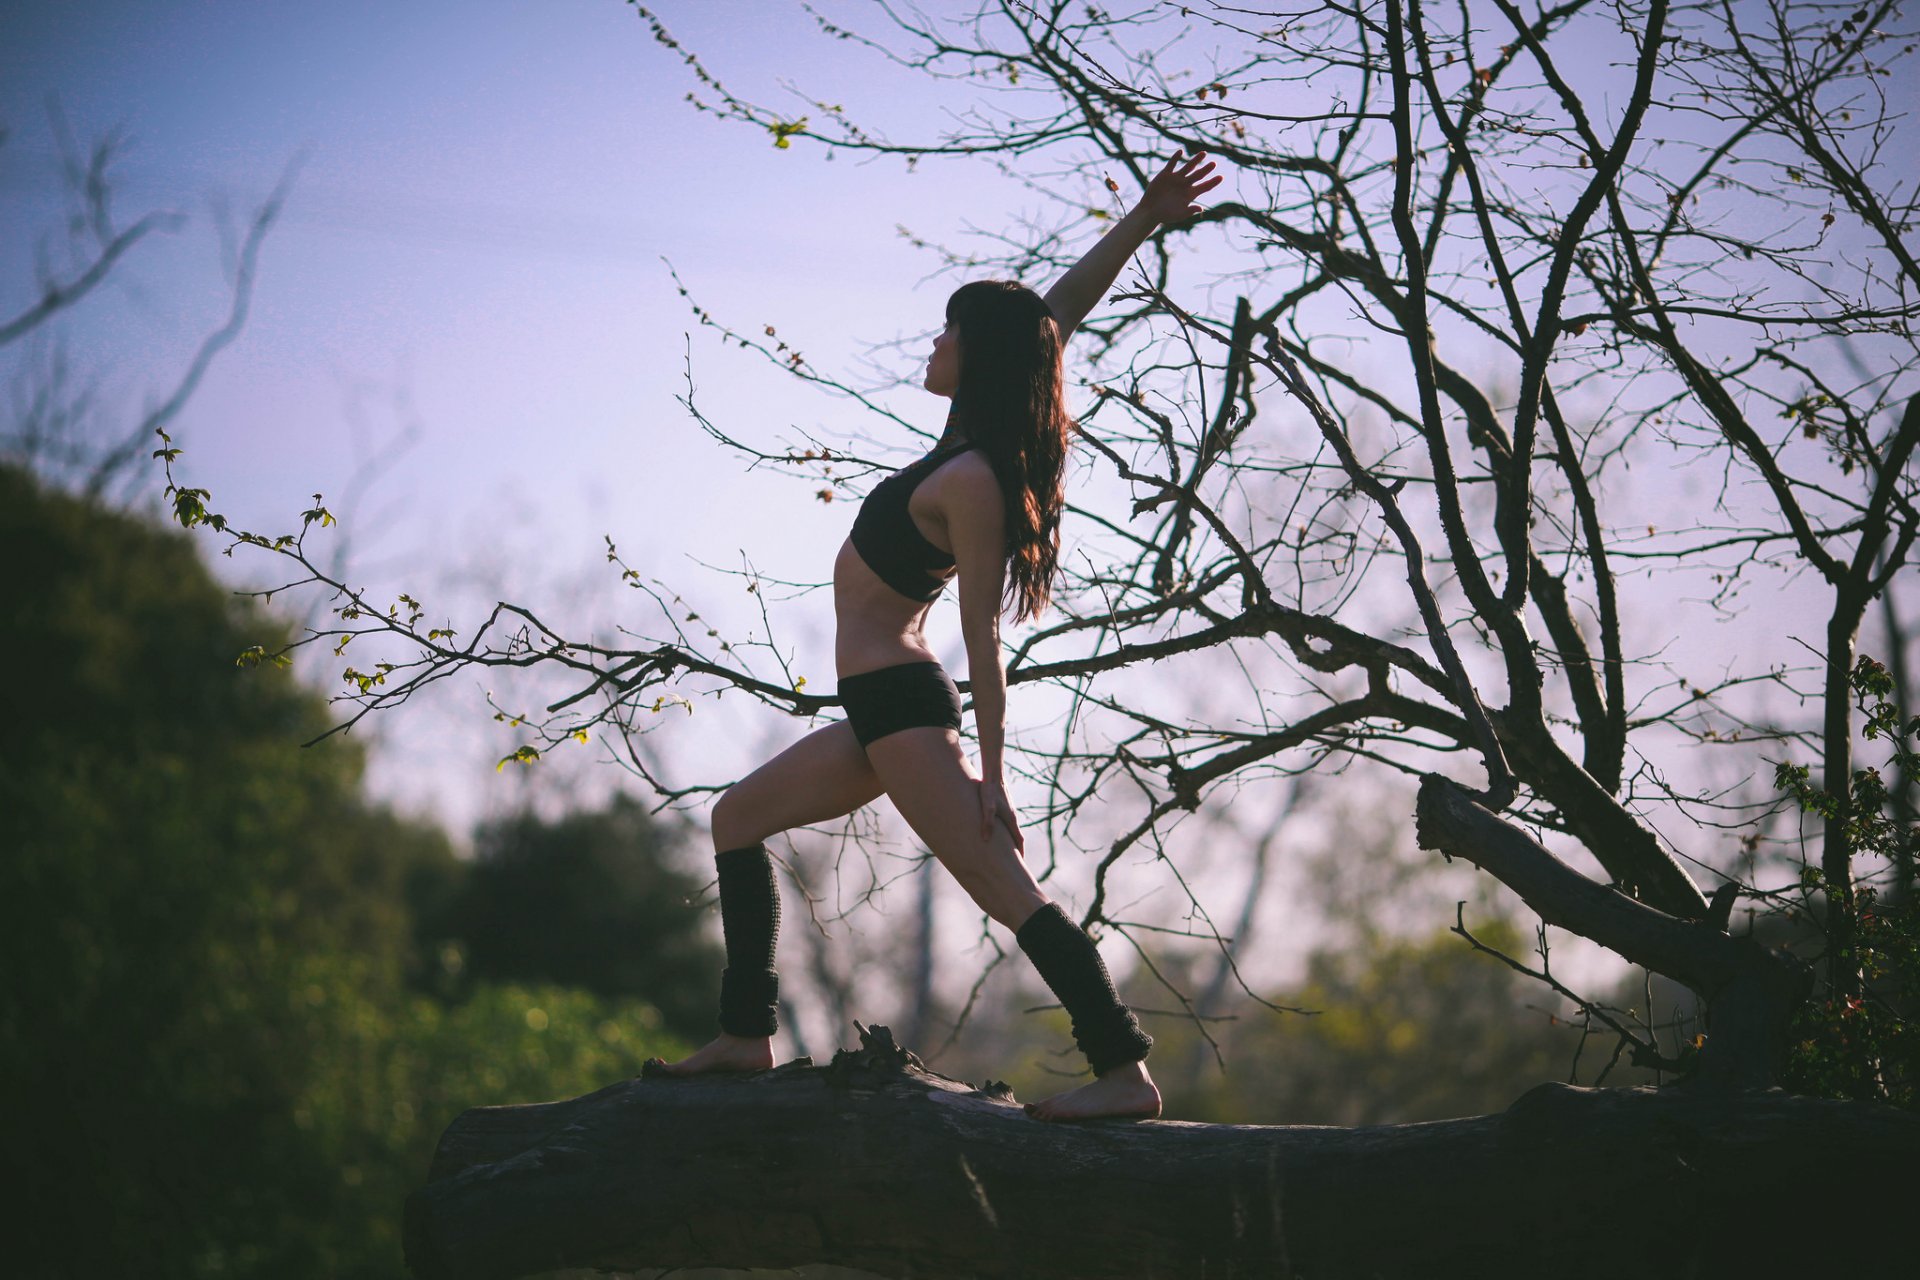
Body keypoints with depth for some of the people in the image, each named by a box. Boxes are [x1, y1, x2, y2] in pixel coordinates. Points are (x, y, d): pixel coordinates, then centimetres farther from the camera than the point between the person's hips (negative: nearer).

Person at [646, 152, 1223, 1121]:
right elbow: (1062, 310, 14)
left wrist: (991, 780, -18)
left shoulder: (971, 480, -18)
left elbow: (983, 637, -18)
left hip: (903, 706, -11)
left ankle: (1125, 1070, -23)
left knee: (1007, 893, -17)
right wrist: (1143, 219, 9)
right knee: (736, 819, 20)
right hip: (885, 710, 11)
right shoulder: (976, 452, 7)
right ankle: (746, 1036, 18)